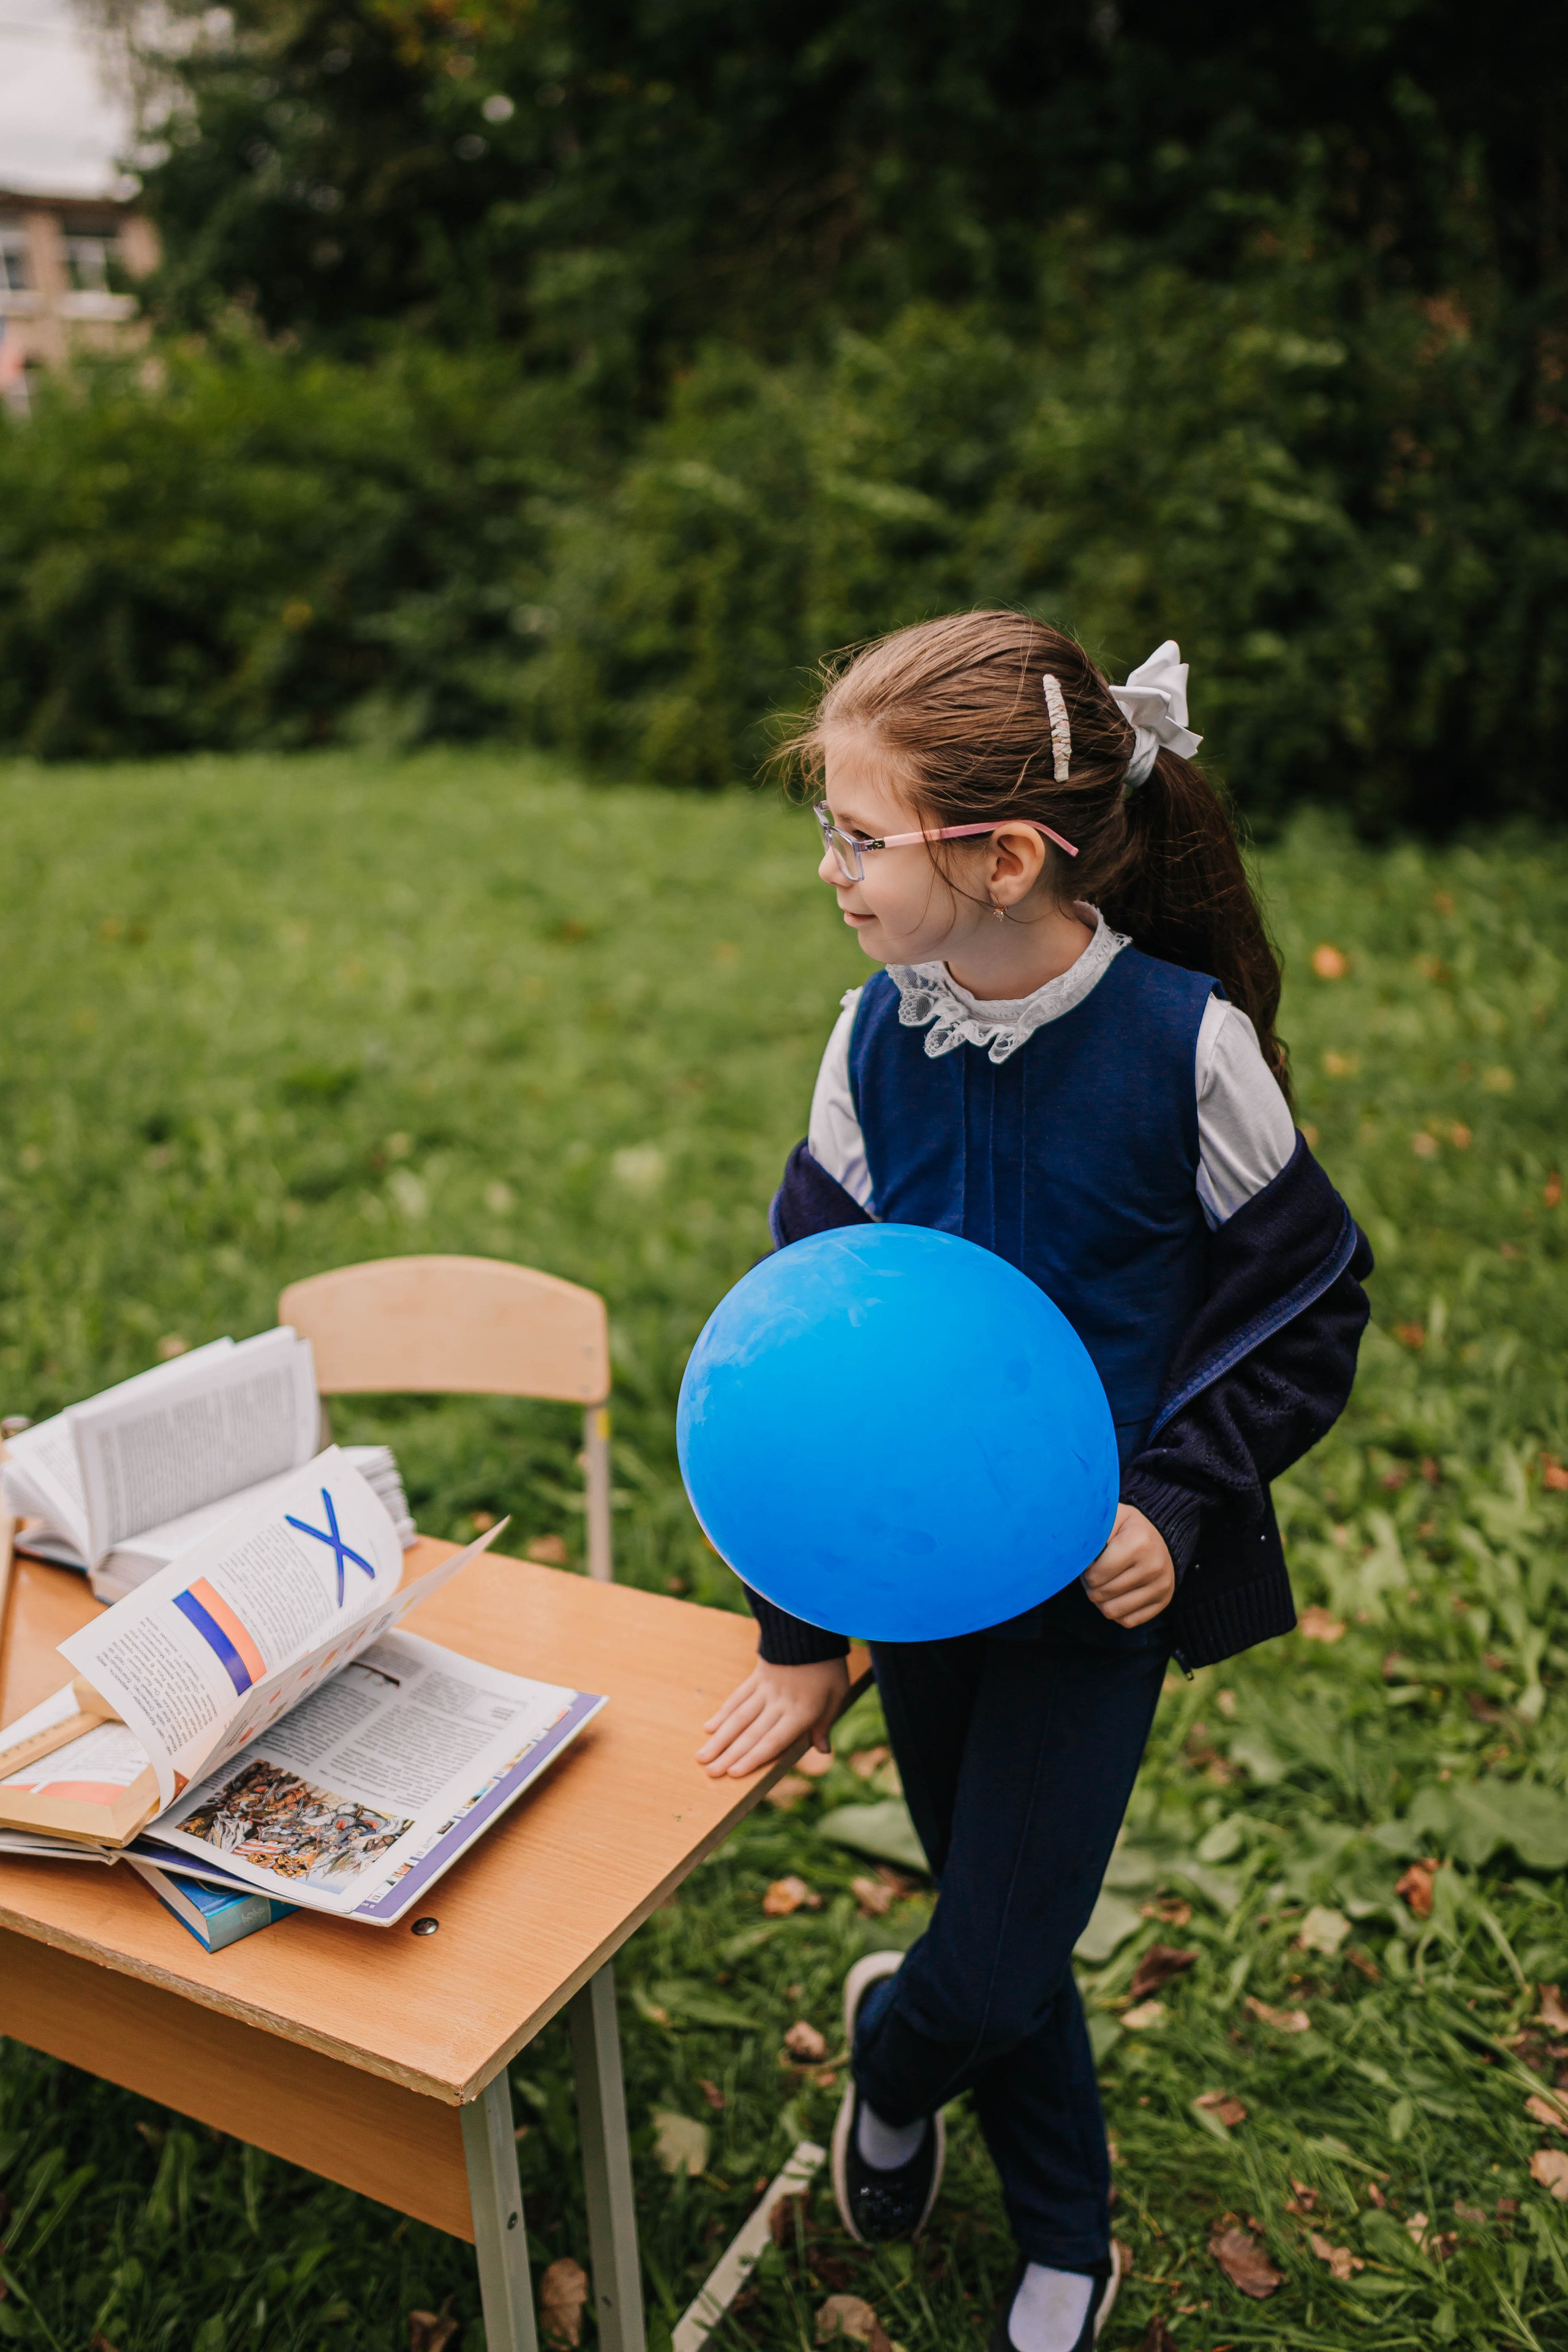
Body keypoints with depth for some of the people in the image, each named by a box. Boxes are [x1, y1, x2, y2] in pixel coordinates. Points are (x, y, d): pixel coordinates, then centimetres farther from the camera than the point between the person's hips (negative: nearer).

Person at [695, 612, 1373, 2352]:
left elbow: (1305, 1302, -6)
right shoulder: (879, 1038, -9)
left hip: (1102, 1572, -3)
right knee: (1004, 1939, 19)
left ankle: (891, 2040, 39)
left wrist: (1177, 1503, -18)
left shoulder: (1186, 1041, -20)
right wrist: (800, 1633, -1)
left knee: (993, 1972, 1)